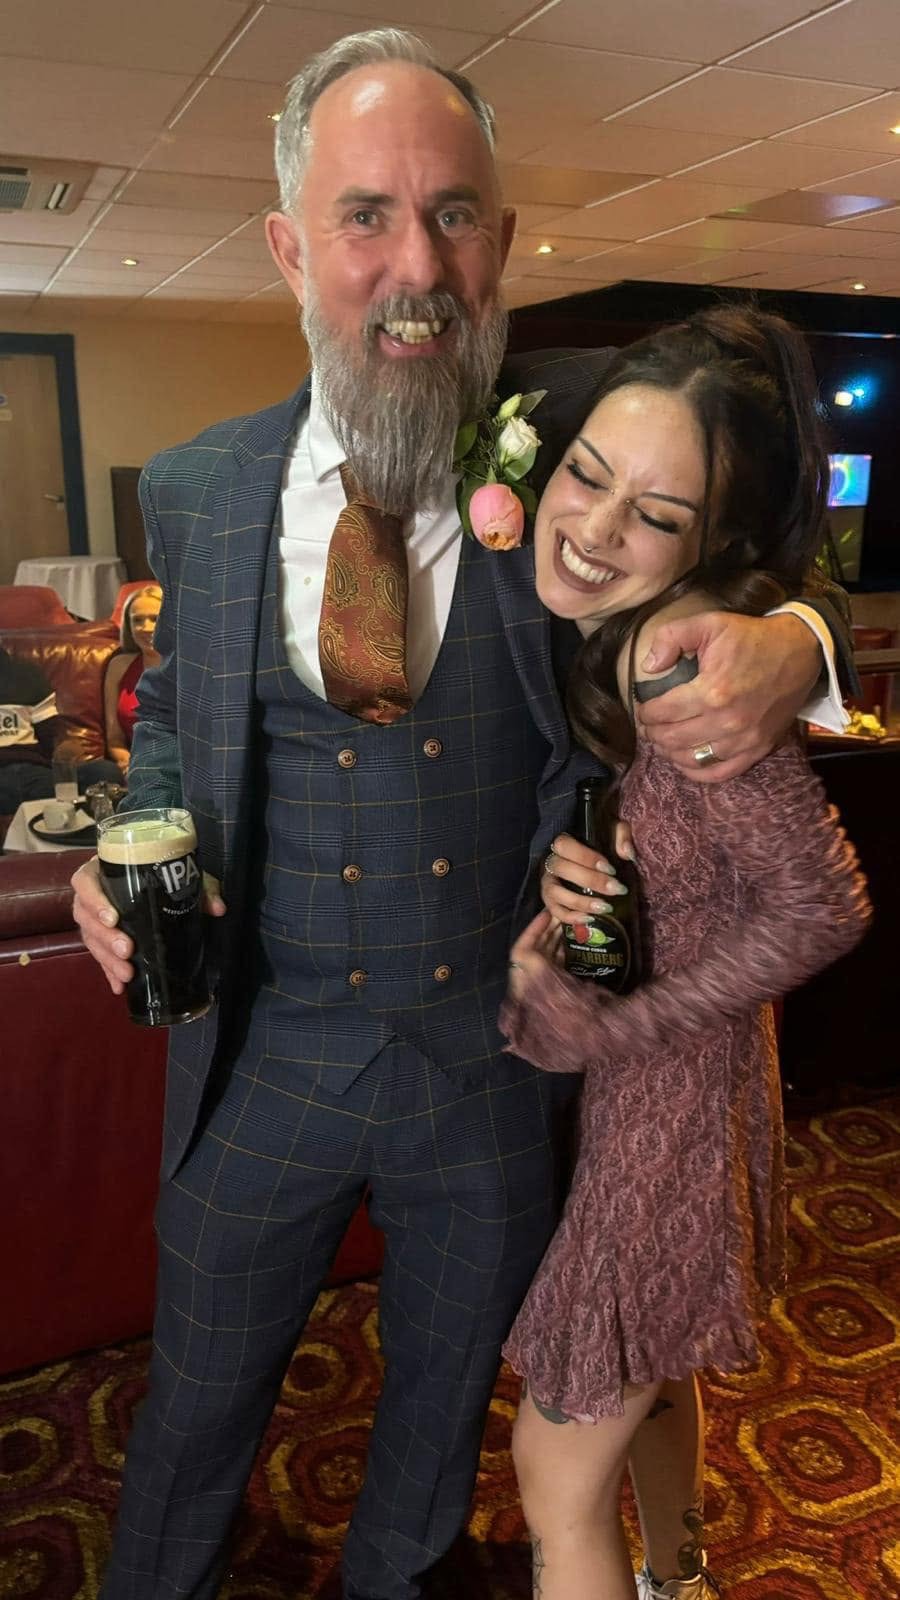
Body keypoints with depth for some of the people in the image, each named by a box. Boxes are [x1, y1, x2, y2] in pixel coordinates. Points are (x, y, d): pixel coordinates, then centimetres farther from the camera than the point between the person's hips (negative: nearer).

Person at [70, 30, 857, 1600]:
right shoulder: (195, 491, -6)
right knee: (196, 1409, 24)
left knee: (446, 1395, 27)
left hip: (496, 1058, 0)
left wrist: (793, 643, -25)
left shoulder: (585, 445, -12)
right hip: (264, 1055, 1)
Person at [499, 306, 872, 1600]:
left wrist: (608, 1029, -22)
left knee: (559, 1476, 12)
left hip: (670, 1095, -8)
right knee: (634, 1379, 32)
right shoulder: (588, 631, -4)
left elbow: (822, 905, -28)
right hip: (605, 1077, 8)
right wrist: (552, 865, -15)